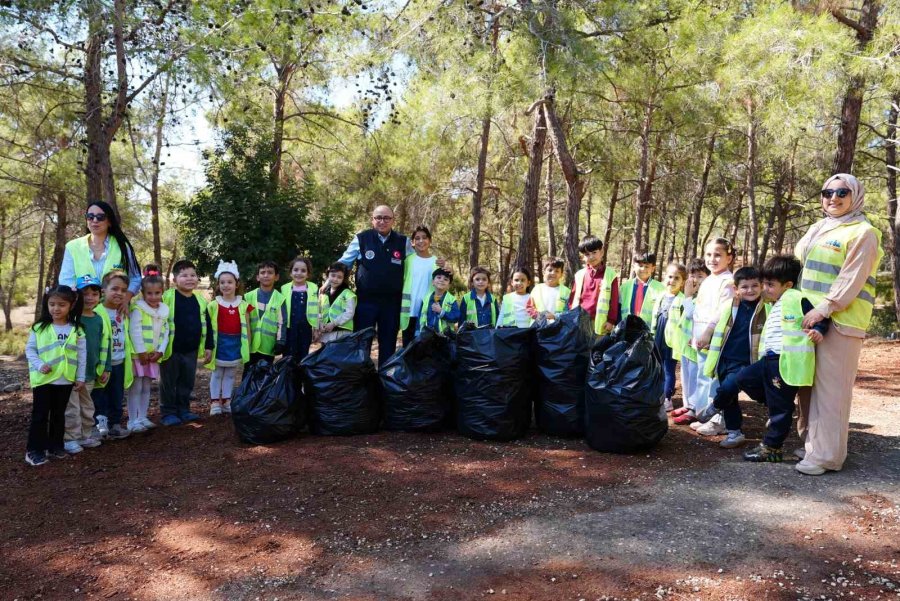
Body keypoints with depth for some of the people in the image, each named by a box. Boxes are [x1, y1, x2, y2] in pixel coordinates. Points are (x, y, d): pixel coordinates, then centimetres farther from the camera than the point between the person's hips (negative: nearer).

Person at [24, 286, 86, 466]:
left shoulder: (77, 330, -3)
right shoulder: (39, 327, -5)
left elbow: (82, 355, 1)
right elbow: (29, 349, -1)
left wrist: (80, 378, 0)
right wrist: (39, 365, -16)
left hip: (66, 380, 2)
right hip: (43, 379, -1)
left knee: (59, 415, 14)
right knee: (40, 415, 5)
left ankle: (56, 445, 27)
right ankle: (34, 449, 13)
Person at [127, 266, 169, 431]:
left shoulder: (164, 311, 8)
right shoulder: (138, 309, -10)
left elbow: (165, 333, 7)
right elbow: (135, 331, -16)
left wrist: (160, 351, -4)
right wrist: (141, 352, -17)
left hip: (154, 356, 6)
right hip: (138, 355, -6)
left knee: (147, 388, 12)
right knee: (136, 388, -2)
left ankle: (142, 417, 21)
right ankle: (132, 420, 4)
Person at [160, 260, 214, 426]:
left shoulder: (200, 300, 6)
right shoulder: (167, 297, -10)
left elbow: (207, 325, 11)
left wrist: (208, 347, 9)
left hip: (191, 351, 5)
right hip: (171, 350, -5)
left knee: (187, 383, 14)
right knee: (169, 383, 7)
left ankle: (183, 410, 27)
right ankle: (168, 413, 17)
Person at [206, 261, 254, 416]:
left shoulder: (243, 305, -2)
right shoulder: (213, 305, -4)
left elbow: (247, 328, 1)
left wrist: (247, 347, 1)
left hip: (236, 344, 1)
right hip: (220, 343, -1)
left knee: (230, 374, 13)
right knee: (217, 374, 8)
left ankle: (226, 401, 24)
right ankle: (215, 402, 15)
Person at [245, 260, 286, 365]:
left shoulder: (280, 299, -2)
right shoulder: (249, 297, 4)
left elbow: (282, 323, -1)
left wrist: (280, 342, -5)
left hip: (268, 347, -2)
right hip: (250, 346, 2)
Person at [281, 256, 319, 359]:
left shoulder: (314, 288, 1)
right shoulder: (284, 288, 1)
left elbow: (317, 310, 5)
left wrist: (316, 328, 3)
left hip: (306, 329, 0)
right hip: (289, 329, 0)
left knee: (303, 357, 10)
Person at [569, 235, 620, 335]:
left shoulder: (610, 274, -2)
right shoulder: (579, 275, 6)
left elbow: (614, 300, -2)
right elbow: (573, 298, 9)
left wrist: (611, 321, -6)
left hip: (601, 324, -3)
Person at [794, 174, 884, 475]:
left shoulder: (863, 232, -4)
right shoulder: (817, 229, 19)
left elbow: (852, 278, -14)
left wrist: (825, 308, -21)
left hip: (840, 321, -7)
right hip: (809, 316, 7)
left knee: (831, 389, -5)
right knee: (809, 385, 10)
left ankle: (826, 454, 0)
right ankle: (811, 443, 21)